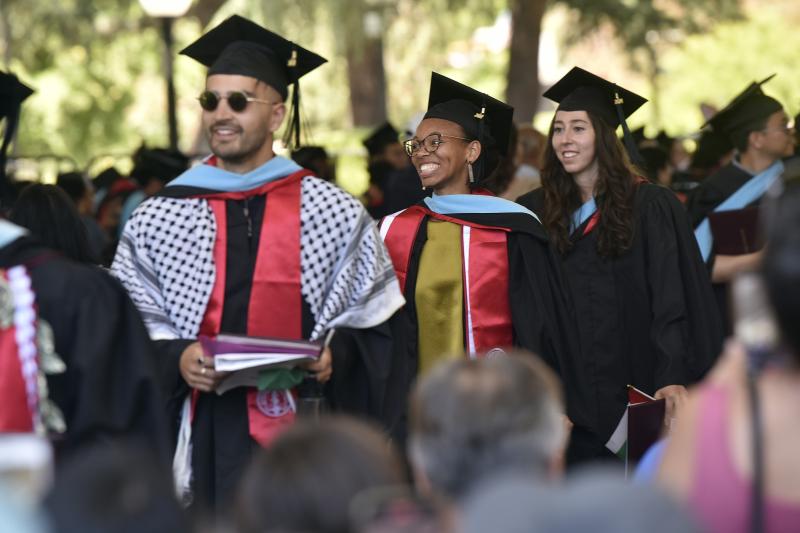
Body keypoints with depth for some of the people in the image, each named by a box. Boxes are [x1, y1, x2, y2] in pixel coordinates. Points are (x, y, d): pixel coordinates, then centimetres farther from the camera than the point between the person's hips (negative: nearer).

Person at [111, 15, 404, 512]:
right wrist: (176, 359, -13)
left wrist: (336, 354, -13)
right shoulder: (157, 220, 6)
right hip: (204, 442, 1)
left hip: (307, 439, 0)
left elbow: (372, 324, 5)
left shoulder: (336, 214, 4)